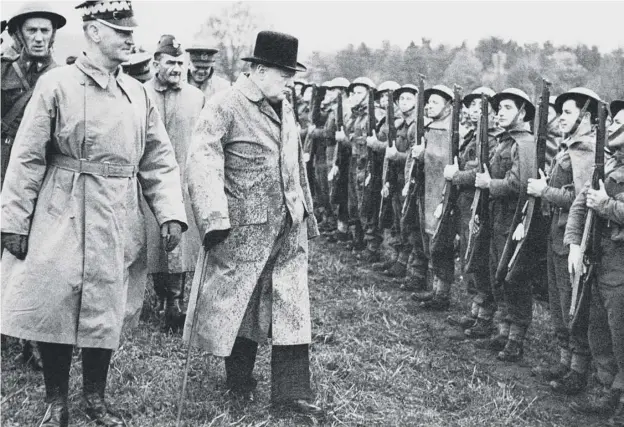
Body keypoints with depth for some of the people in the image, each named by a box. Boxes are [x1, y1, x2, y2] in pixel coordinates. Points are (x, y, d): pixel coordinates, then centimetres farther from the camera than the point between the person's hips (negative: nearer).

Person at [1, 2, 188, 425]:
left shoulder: (138, 93, 8)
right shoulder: (56, 84, -5)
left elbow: (159, 160, 9)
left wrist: (171, 212, -3)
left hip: (119, 224, 4)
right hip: (63, 219, -4)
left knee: (108, 311, 10)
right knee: (55, 307, 1)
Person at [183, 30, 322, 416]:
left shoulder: (284, 107, 13)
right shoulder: (225, 106, -11)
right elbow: (203, 160, -19)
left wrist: (306, 213, 21)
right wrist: (214, 219, -25)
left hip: (290, 226, 7)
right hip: (245, 226, -6)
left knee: (292, 307, 3)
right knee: (239, 303, 8)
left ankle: (292, 390, 7)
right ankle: (240, 381, 25)